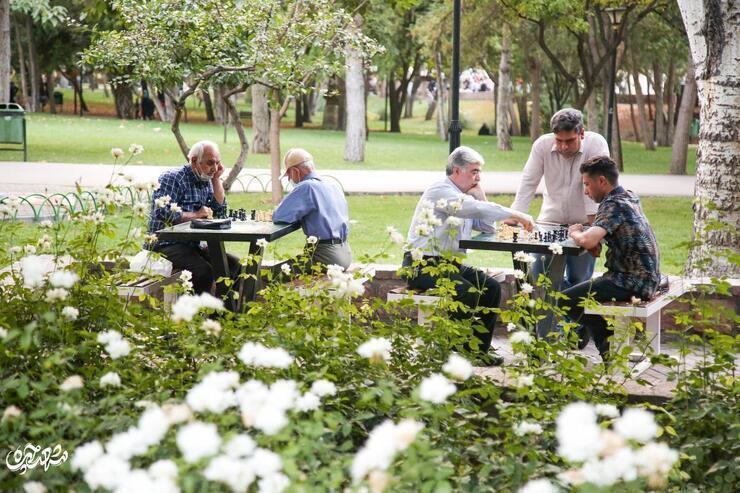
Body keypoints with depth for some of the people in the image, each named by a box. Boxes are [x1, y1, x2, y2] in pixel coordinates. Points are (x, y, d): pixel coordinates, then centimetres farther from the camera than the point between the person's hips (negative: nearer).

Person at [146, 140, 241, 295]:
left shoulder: (206, 181, 17)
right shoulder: (172, 178, -10)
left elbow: (220, 210, 10)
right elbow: (163, 213, -22)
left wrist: (216, 179, 4)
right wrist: (196, 215, -16)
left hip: (191, 245, 9)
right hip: (165, 245, -9)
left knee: (233, 264, -1)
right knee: (203, 270, -30)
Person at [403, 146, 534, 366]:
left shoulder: (466, 197, 16)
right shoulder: (441, 191, -13)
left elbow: (488, 228, 15)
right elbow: (476, 209, -29)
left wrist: (480, 196, 4)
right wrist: (515, 215, -29)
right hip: (422, 265, -9)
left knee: (491, 287, -4)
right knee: (467, 291, -28)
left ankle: (479, 349, 2)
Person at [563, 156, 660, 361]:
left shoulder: (614, 205, -18)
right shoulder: (629, 197, 10)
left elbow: (588, 241, -31)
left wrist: (575, 233, -10)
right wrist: (583, 231, 7)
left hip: (632, 283, -10)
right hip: (646, 279, 10)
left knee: (566, 300, -8)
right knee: (582, 290, 26)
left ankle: (608, 343, 7)